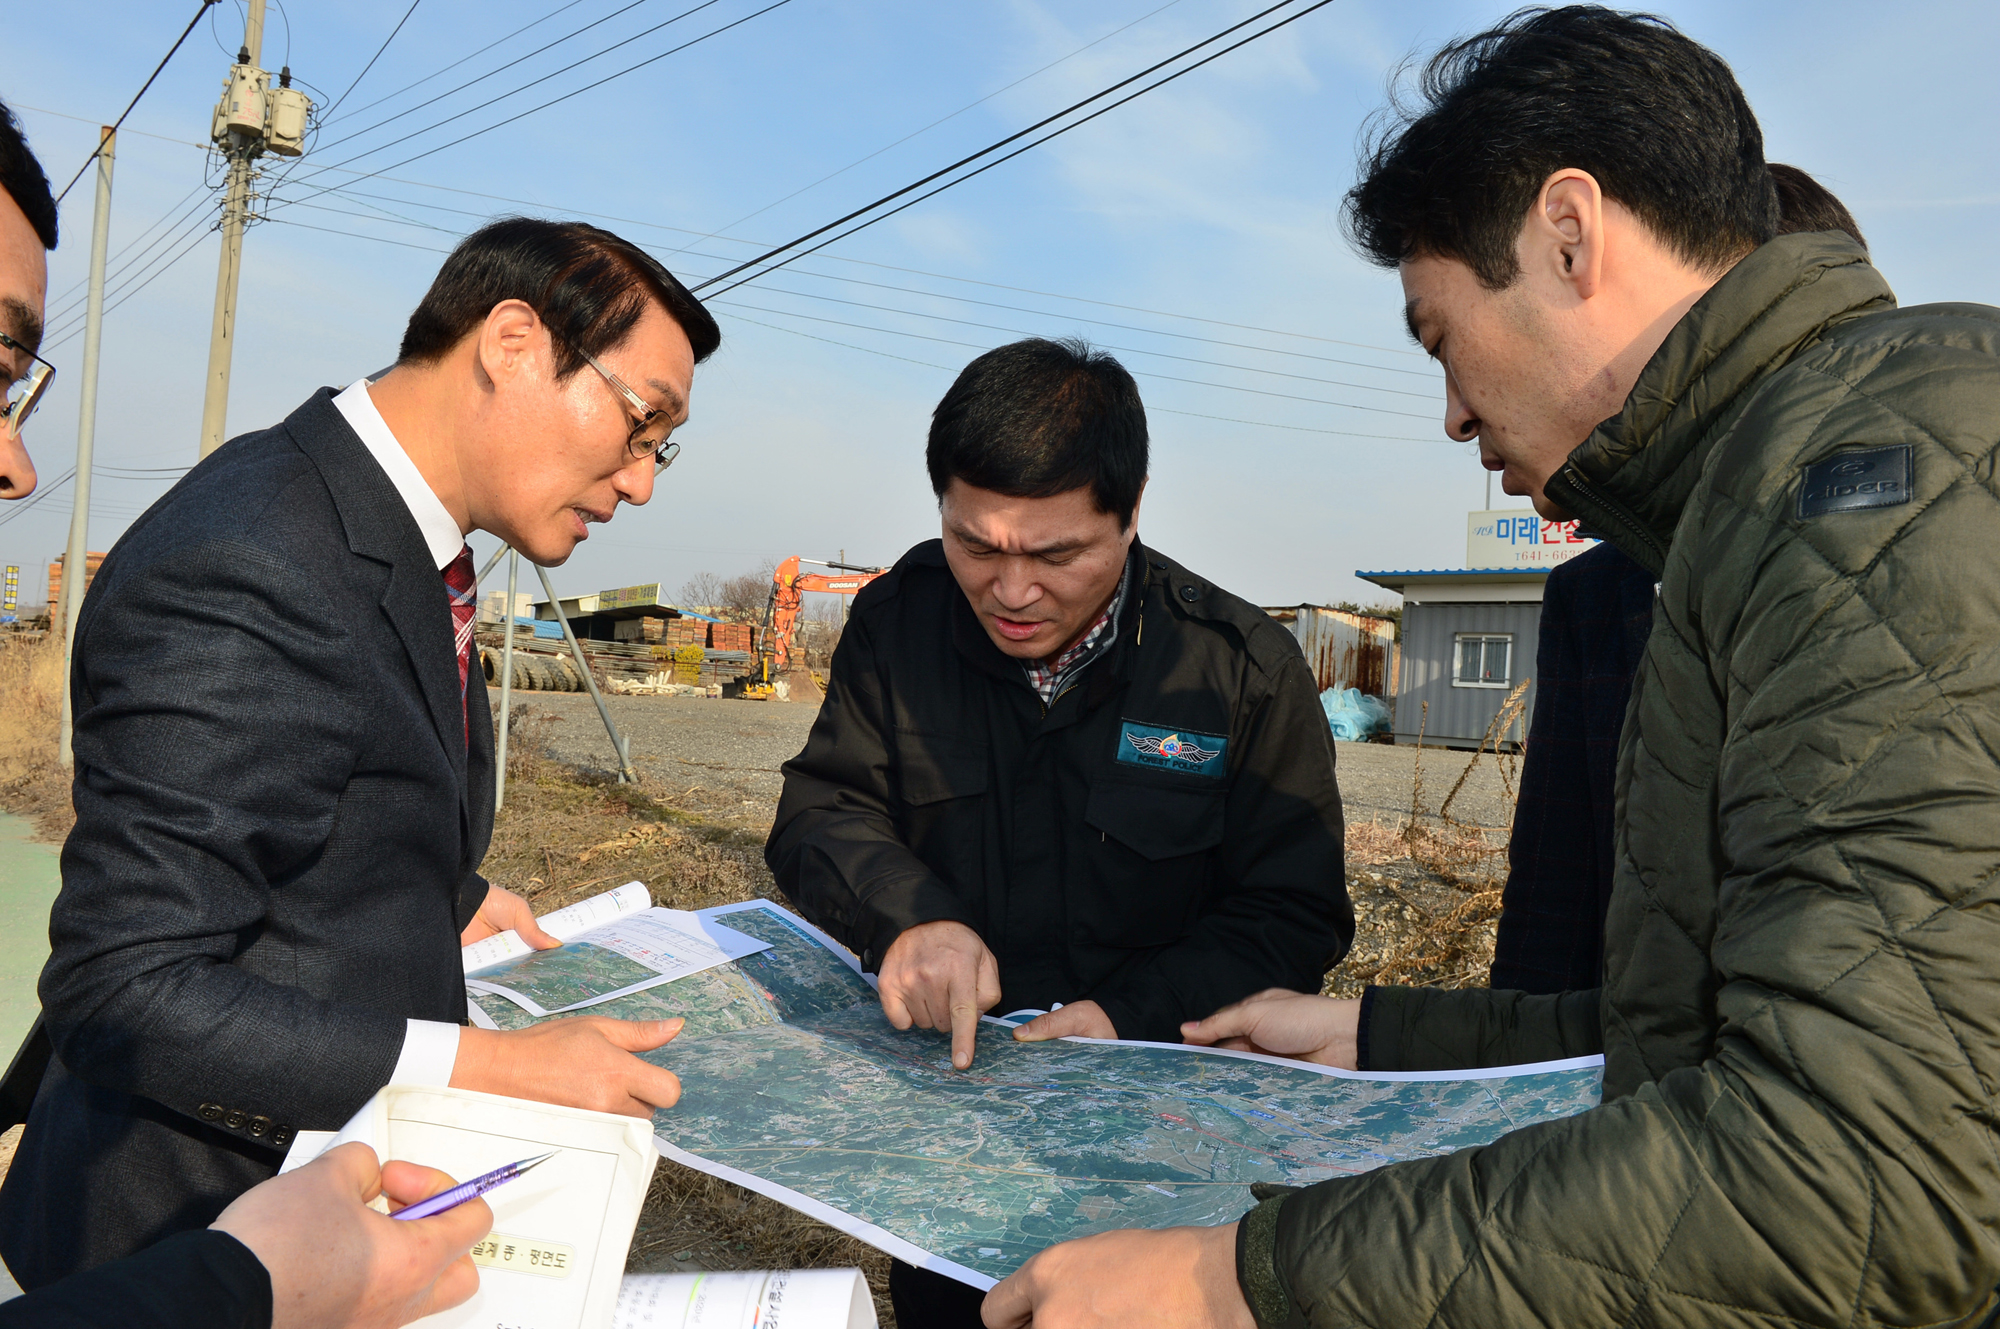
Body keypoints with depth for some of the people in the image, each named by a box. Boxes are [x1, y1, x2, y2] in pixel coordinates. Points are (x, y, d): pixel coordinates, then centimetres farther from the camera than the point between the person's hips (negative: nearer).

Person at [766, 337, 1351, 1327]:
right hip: (928, 1075, 2)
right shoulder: (897, 622, 0)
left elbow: (1295, 915, -4)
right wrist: (909, 911, -20)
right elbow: (821, 813, 1)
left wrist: (1132, 1016, -18)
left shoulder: (1246, 670, -7)